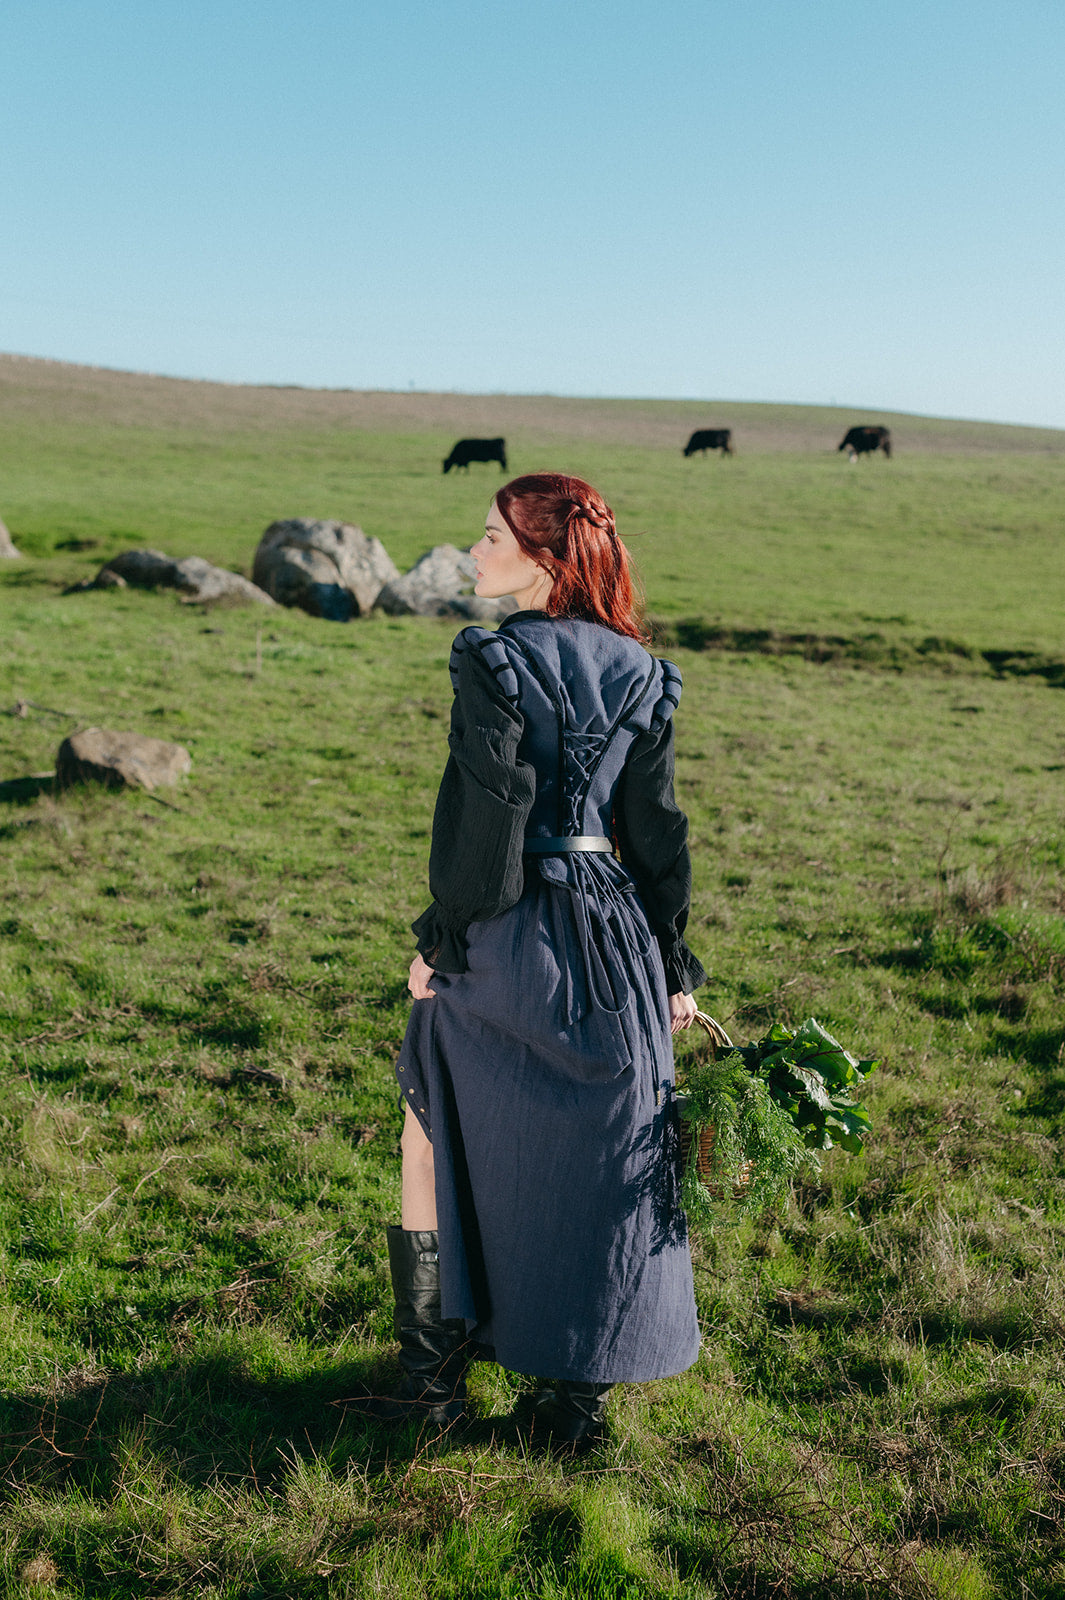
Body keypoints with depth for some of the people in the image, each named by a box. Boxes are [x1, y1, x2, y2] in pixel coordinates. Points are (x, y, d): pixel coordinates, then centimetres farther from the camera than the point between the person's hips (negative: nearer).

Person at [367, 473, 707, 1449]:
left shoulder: (495, 661, -10)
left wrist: (441, 936, -5)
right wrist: (673, 967, 11)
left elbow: (481, 812, -14)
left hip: (506, 931, -4)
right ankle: (578, 1400, 20)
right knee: (598, 1167, 12)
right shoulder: (640, 676, 5)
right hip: (613, 933, 5)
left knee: (440, 1138, 14)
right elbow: (659, 830, 6)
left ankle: (436, 1371, 22)